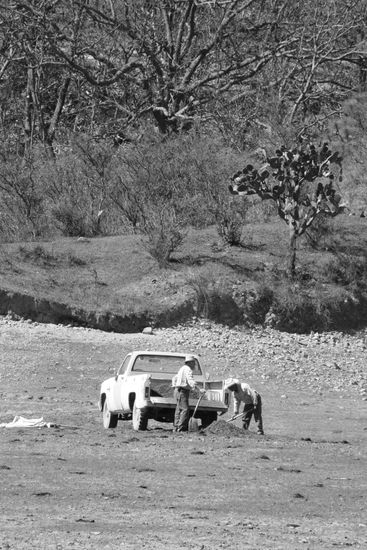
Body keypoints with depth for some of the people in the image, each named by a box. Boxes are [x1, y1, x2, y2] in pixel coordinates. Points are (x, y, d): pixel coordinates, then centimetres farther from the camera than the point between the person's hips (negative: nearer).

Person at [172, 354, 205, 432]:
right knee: (185, 409, -16)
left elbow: (174, 378, 31)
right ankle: (181, 428, -24)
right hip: (182, 391, -11)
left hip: (178, 391, 11)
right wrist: (199, 389, -35)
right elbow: (190, 381, -27)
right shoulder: (188, 369, -12)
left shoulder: (182, 368, 21)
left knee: (179, 410, 10)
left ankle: (176, 428, 10)